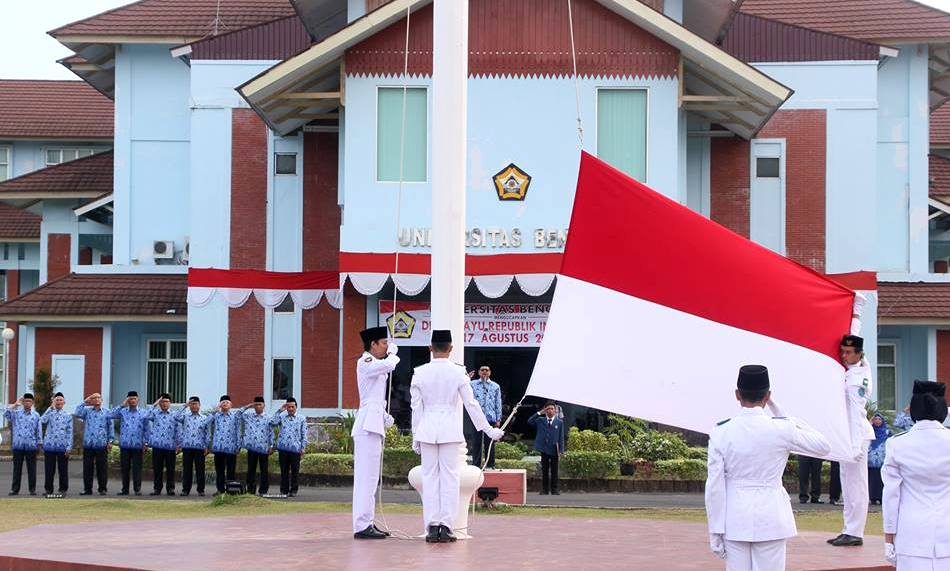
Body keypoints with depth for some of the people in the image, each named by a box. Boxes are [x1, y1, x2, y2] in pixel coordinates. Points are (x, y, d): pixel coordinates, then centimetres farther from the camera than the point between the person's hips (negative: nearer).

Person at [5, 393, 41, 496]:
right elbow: (6, 414, -10)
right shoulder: (16, 413, 7)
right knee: (17, 468, 4)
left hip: (31, 446, 0)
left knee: (31, 469, 2)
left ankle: (32, 489, 7)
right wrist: (15, 404, -9)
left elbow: (39, 430, 7)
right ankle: (15, 489, 8)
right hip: (18, 445, 0)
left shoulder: (36, 416, 7)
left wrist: (39, 443, 3)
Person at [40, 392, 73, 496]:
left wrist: (69, 447, -4)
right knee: (49, 470, 3)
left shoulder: (68, 415, 7)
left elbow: (70, 432, 4)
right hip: (49, 445, 0)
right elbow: (42, 420, -15)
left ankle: (63, 489, 11)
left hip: (62, 447, 0)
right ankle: (48, 489, 11)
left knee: (63, 470, 3)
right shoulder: (49, 413, 8)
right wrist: (51, 407, -11)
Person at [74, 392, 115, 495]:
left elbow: (111, 427, 8)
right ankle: (87, 489, 9)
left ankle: (103, 489, 6)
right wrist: (85, 402, -1)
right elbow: (77, 413, -5)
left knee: (102, 468, 0)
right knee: (87, 467, 3)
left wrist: (110, 440, 0)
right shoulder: (87, 411, 11)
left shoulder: (106, 412, 8)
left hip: (102, 444, -1)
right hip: (88, 444, 2)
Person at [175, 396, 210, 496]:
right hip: (187, 446, 0)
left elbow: (207, 433, 8)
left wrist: (207, 447, 1)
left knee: (200, 469, 2)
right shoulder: (185, 416, 9)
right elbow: (176, 417, -12)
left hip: (200, 447, 0)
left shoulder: (205, 418, 10)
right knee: (187, 469, 3)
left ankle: (201, 490, 7)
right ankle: (185, 489, 8)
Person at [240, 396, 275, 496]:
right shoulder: (248, 416, 10)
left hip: (264, 448, -2)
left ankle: (263, 490, 6)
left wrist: (271, 445, -3)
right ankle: (251, 489, 11)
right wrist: (248, 406, 1)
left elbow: (271, 432, 3)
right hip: (252, 447, 2)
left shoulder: (268, 418, 3)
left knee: (264, 470, 2)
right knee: (251, 469, 6)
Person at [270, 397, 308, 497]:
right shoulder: (282, 417, 10)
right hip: (283, 448, 1)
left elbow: (304, 435, 7)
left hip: (296, 448, -1)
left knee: (295, 471, 1)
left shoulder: (301, 419, 9)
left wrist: (303, 447, -2)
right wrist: (280, 410, -8)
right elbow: (273, 422, -8)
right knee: (284, 471, 5)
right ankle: (284, 490, 10)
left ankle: (293, 490, 8)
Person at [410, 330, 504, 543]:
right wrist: (488, 429, 9)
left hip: (427, 429, 1)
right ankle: (446, 527, -1)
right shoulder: (457, 372, -4)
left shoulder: (420, 373, 0)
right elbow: (471, 404, 0)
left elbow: (416, 407, 3)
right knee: (450, 477, 2)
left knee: (429, 477, 5)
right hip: (450, 429, -1)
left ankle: (432, 526, 2)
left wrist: (416, 437, 11)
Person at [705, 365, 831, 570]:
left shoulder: (721, 432, -5)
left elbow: (714, 486, -4)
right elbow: (823, 446, 8)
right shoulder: (782, 429, -7)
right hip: (771, 520, -1)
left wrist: (715, 531, 3)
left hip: (735, 520, 1)